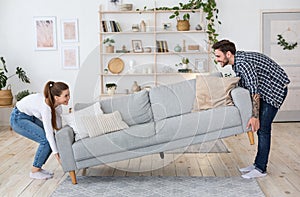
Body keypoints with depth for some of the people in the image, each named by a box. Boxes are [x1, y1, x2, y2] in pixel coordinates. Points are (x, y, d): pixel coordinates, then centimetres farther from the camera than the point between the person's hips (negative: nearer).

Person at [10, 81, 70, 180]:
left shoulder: (57, 104, -12)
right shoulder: (46, 107, -35)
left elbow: (58, 126, -2)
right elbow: (48, 132, -33)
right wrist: (56, 153, -30)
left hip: (31, 117, 8)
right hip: (18, 119, -8)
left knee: (52, 139, -3)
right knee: (46, 140, -18)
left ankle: (38, 168, 11)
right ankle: (34, 171, -2)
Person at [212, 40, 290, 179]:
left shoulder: (243, 63, -27)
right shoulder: (236, 60, 4)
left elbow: (255, 91, -29)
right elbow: (243, 85, 16)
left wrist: (255, 117, -27)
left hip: (275, 90, -10)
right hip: (265, 90, 10)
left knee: (263, 128, -10)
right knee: (261, 128, 11)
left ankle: (261, 169, -4)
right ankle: (258, 164, 19)